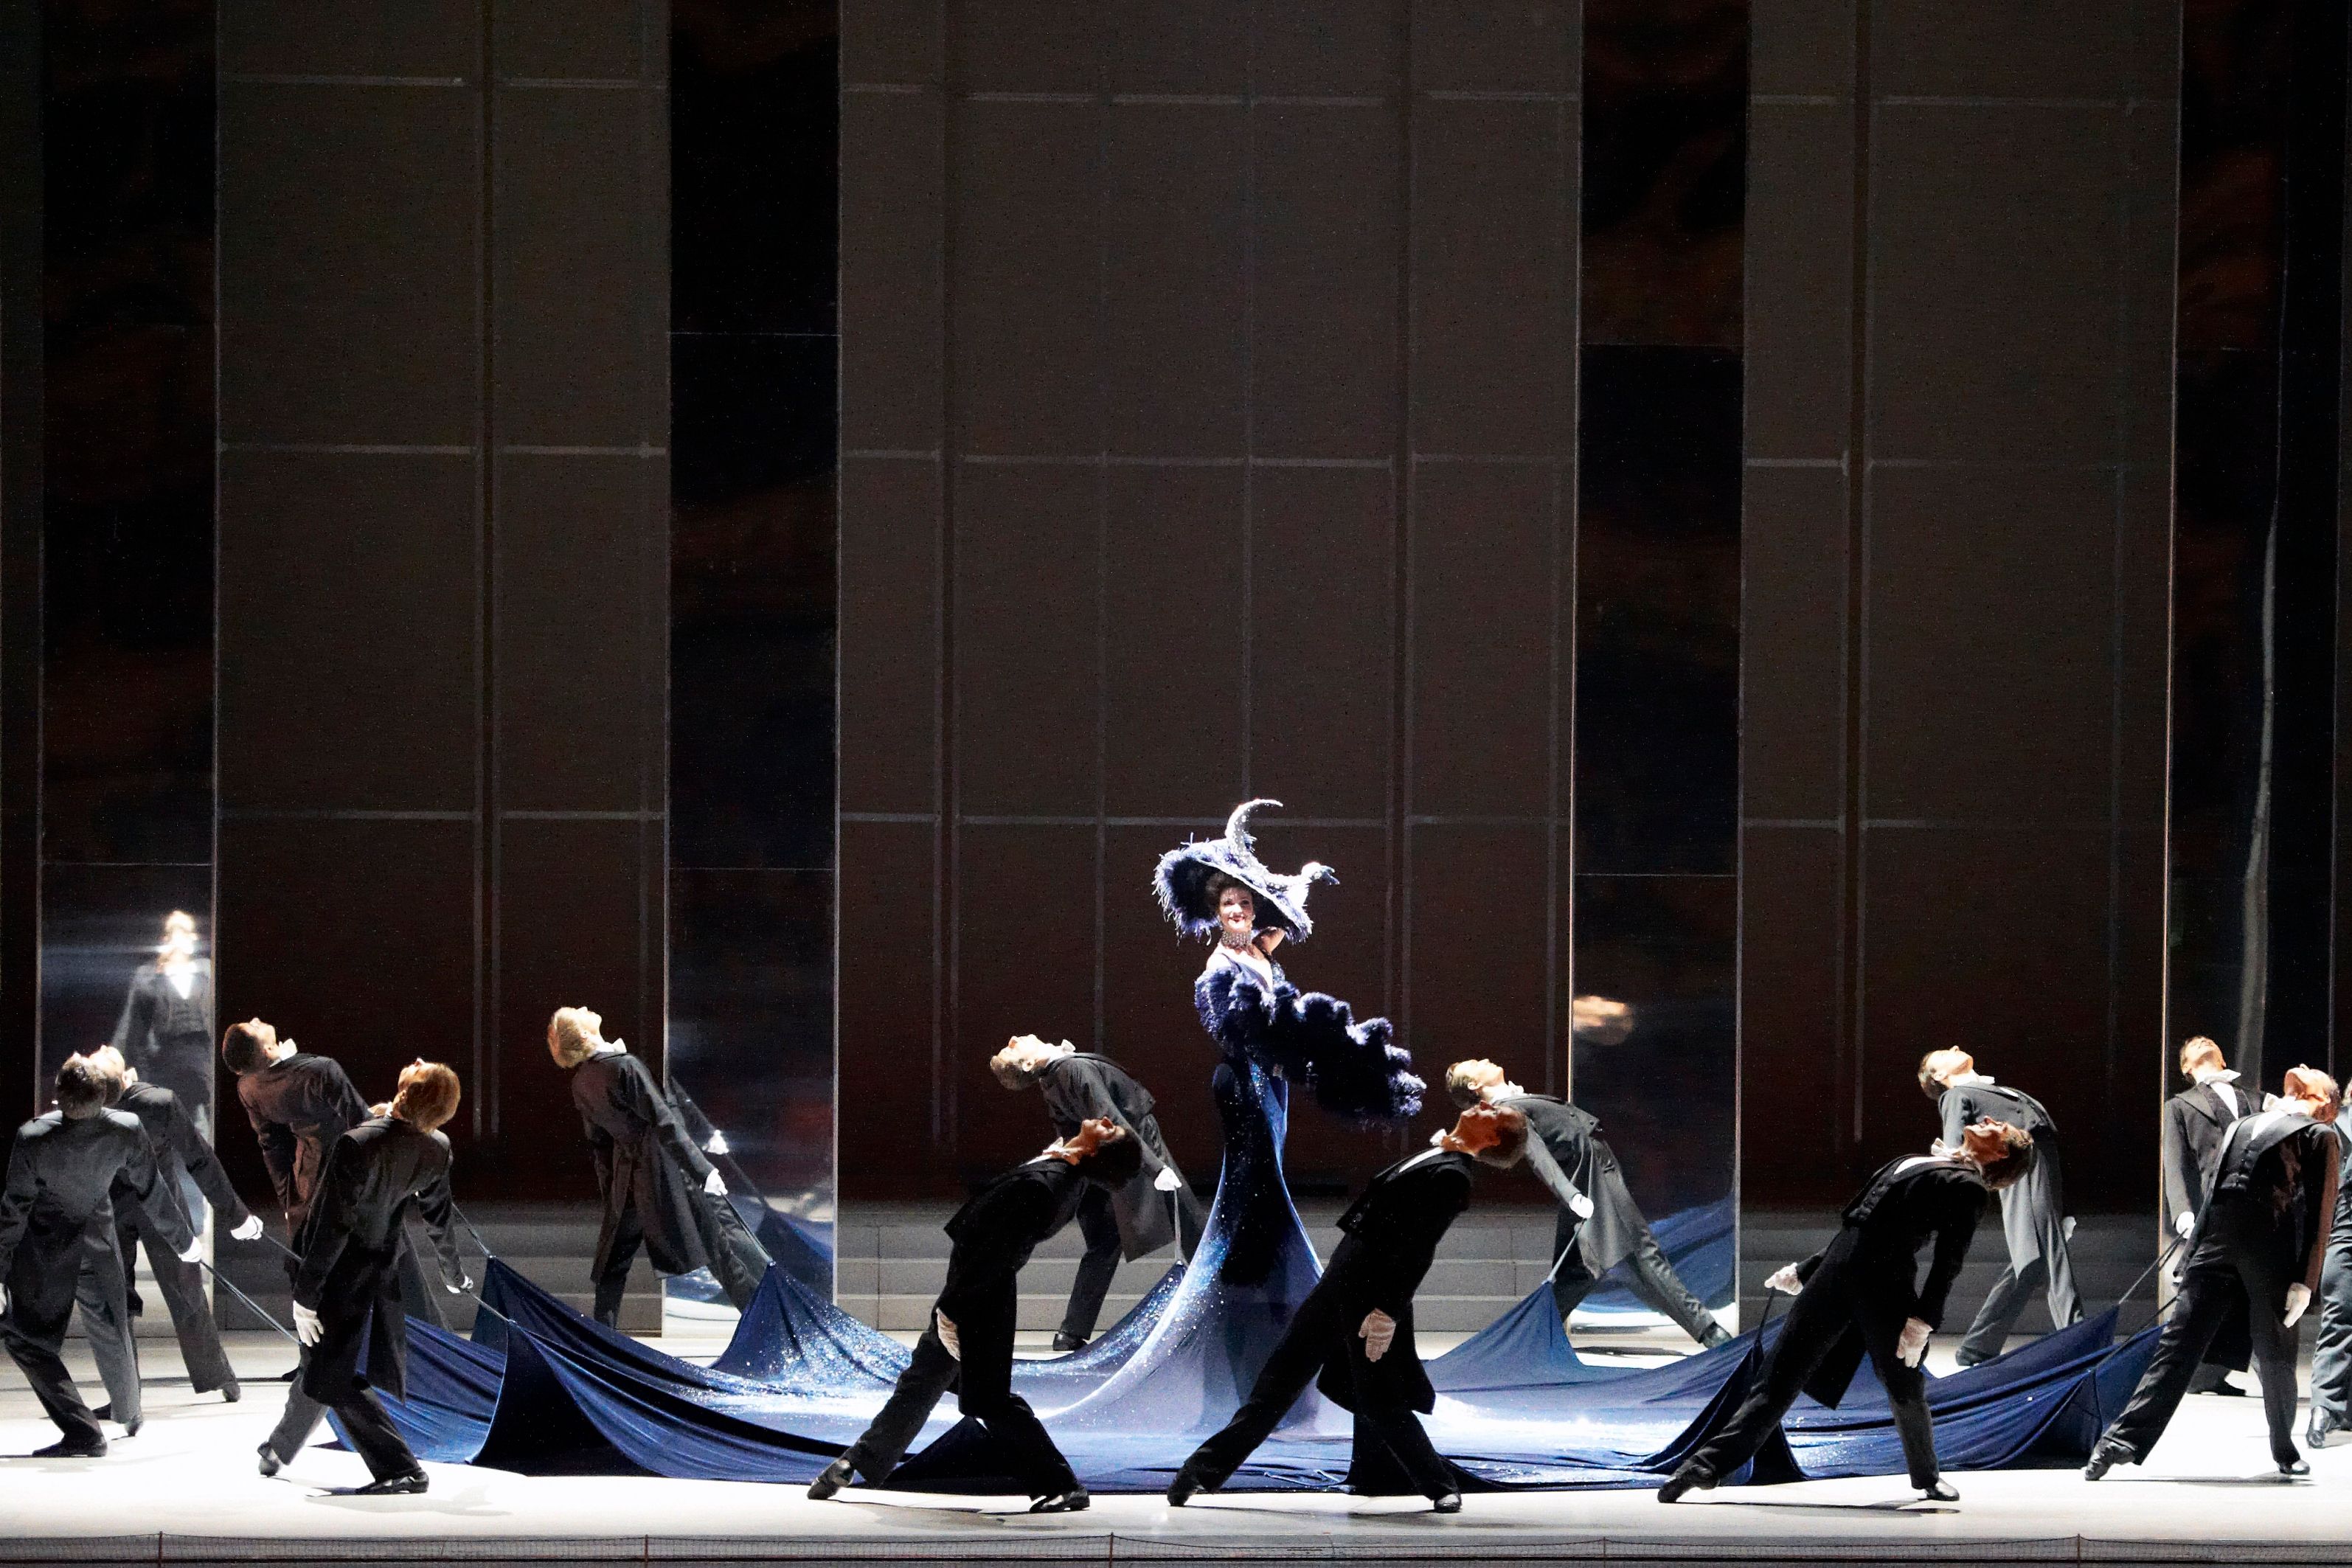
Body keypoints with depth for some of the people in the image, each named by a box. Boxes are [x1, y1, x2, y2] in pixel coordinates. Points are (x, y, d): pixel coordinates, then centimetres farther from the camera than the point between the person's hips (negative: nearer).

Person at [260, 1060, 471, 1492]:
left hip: (339, 1278, -7)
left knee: (333, 1379, 1)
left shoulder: (356, 1146, -30)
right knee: (321, 1366, 24)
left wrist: (305, 1295, -18)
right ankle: (280, 1449, 42)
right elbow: (439, 1219, 5)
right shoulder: (436, 1150, -11)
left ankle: (401, 1469, -5)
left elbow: (333, 1229, -26)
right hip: (380, 1274, 7)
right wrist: (453, 1273, 24)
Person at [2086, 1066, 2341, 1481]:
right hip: (2216, 1241, 4)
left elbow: (2320, 1214, 0)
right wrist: (2191, 1257, 16)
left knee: (2274, 1355, 4)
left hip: (2273, 1253, -4)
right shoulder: (2240, 1127, 23)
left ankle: (2284, 1448, 24)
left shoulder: (2317, 1136, 7)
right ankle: (2125, 1439, -8)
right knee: (2177, 1344, -3)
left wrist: (2305, 1282, -8)